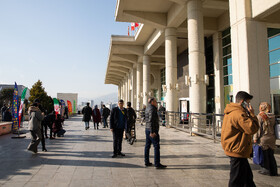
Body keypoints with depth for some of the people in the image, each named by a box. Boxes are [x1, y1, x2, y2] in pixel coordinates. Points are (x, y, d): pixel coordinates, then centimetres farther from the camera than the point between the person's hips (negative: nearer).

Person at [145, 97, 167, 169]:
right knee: (156, 147, -7)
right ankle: (157, 164, -6)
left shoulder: (147, 108, 14)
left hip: (147, 130, 10)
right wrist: (152, 132, -24)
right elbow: (151, 121, -22)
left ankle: (147, 162, 19)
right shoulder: (152, 109, -15)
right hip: (153, 130, -10)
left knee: (147, 146, 12)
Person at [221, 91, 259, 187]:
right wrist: (251, 113, -15)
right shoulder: (238, 114, -22)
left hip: (235, 150, 11)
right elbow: (252, 128, -24)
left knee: (247, 176, 23)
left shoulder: (231, 112, 13)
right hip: (238, 151, -11)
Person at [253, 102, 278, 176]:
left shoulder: (260, 116, -13)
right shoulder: (273, 116, 4)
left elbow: (258, 128, -14)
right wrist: (274, 136, 18)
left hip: (263, 138, -6)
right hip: (272, 138, 6)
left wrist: (255, 138, -9)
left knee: (264, 155, 6)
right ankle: (273, 171, 21)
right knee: (271, 155, 15)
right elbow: (274, 127, 10)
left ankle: (265, 170, 13)